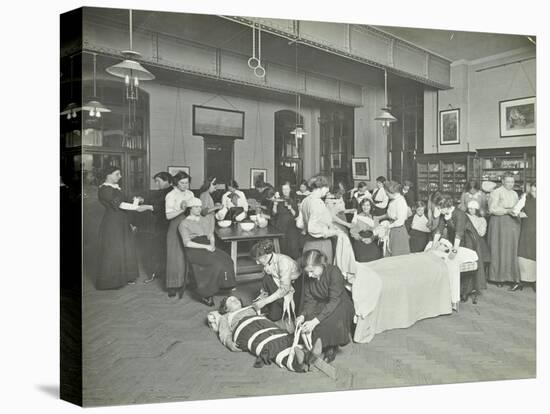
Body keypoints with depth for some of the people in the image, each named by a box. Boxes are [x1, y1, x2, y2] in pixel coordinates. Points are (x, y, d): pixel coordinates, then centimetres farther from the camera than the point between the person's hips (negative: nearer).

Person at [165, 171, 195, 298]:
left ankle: (185, 283, 15)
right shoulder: (171, 196, -6)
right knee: (176, 258, -1)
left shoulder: (190, 194, 10)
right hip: (176, 228, -5)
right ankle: (173, 287, 9)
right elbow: (168, 216, -12)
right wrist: (182, 210, -22)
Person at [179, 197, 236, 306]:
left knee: (226, 259, -22)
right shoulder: (184, 224, 1)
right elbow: (187, 243, -9)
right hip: (194, 250, -6)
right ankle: (206, 296, -19)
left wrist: (212, 244, -6)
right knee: (216, 263, -30)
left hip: (208, 247, 6)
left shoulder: (205, 220, 21)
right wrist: (205, 246, -16)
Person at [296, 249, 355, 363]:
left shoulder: (334, 272, -26)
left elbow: (334, 301, -32)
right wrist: (302, 315, -27)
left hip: (341, 304, -5)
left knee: (329, 321, -34)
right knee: (308, 317, -26)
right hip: (321, 305, 5)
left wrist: (315, 321, -40)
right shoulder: (308, 278, -6)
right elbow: (309, 300, -5)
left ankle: (332, 348, -7)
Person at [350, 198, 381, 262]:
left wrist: (371, 238, -5)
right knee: (364, 256, -23)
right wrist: (361, 238, -11)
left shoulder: (373, 217, 11)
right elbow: (352, 231, 0)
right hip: (359, 241, -3)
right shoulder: (357, 216, 1)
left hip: (370, 241, 3)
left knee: (376, 253, -20)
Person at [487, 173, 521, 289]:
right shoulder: (496, 192, -3)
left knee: (511, 250, -1)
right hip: (499, 223, -5)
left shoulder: (514, 194, 16)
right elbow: (492, 209, -11)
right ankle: (498, 278, 6)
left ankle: (512, 278, -2)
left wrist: (518, 212, 0)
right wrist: (507, 211, -21)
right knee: (499, 250, -2)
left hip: (513, 223, 5)